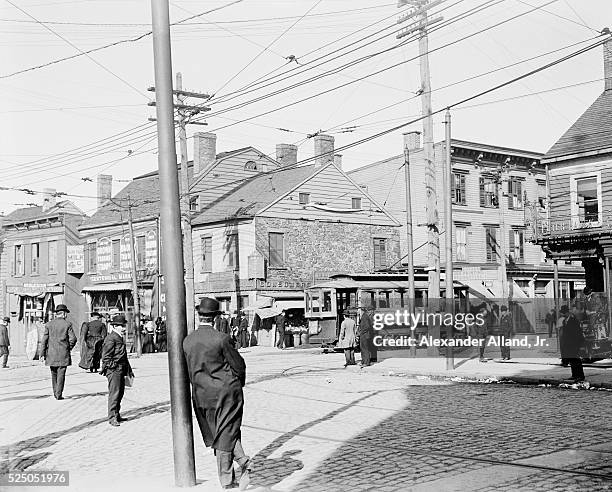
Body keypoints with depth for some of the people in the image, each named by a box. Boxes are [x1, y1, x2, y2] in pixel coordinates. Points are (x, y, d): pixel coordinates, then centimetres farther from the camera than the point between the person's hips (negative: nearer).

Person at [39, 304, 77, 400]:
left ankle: (55, 393, 21)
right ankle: (59, 394, -3)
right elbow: (73, 339, -8)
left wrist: (42, 354, 4)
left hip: (51, 353, 3)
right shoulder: (67, 324, -4)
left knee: (54, 374, 15)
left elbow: (44, 340, 2)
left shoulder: (49, 324, 3)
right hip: (63, 354, -3)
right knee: (61, 374, 0)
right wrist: (69, 348, 9)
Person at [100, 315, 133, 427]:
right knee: (114, 393, -9)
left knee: (120, 392, 13)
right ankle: (112, 418, -5)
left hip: (121, 369, 10)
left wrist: (129, 370, 29)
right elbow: (106, 356, -14)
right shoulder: (110, 339, -11)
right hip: (113, 368, -10)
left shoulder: (120, 338, 20)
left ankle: (117, 415, 22)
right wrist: (105, 368, -18)